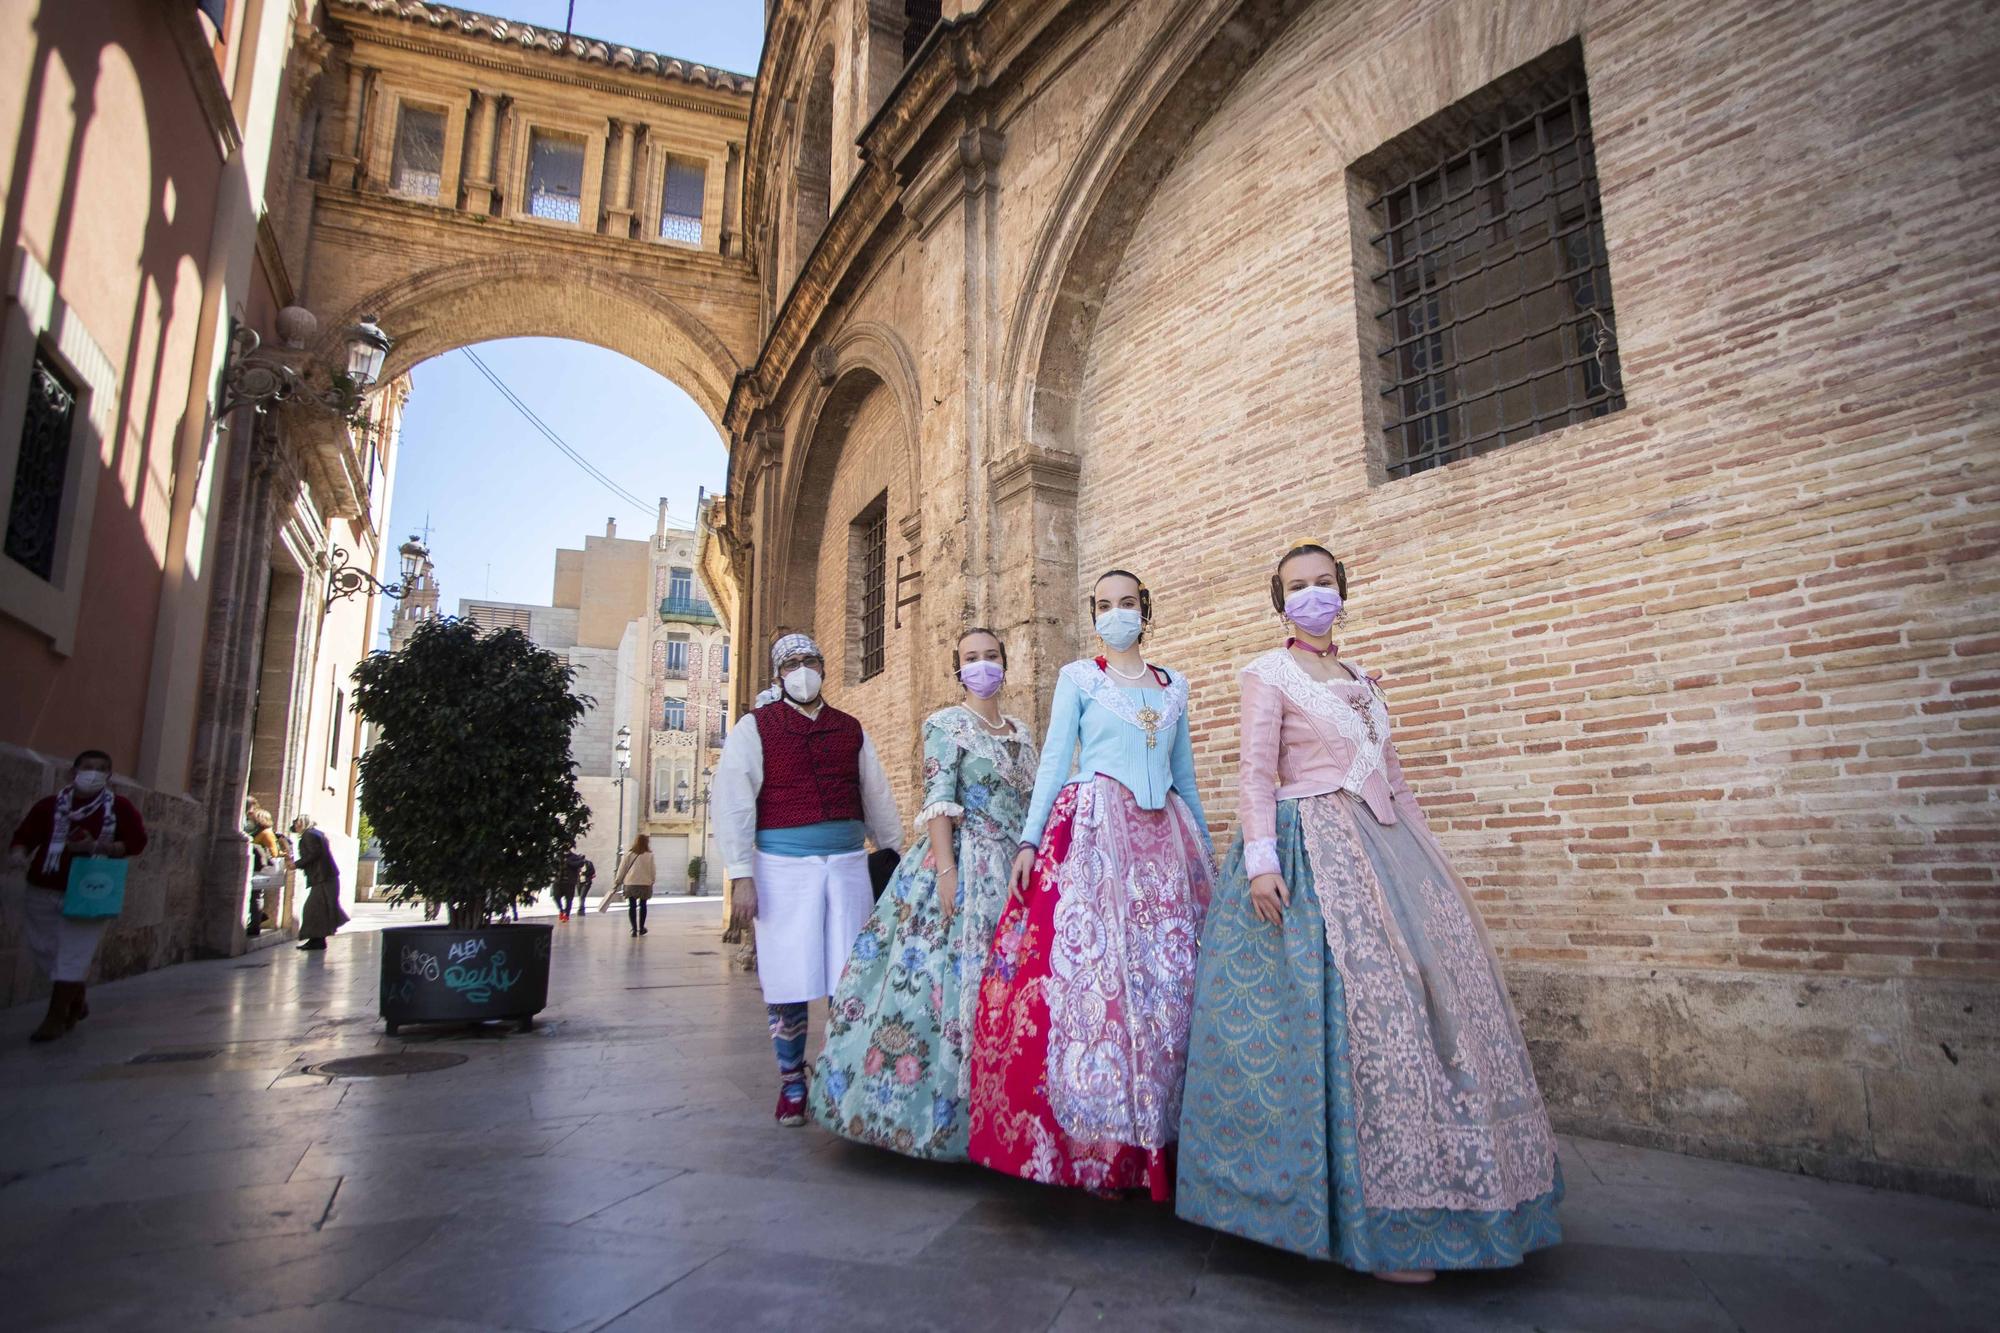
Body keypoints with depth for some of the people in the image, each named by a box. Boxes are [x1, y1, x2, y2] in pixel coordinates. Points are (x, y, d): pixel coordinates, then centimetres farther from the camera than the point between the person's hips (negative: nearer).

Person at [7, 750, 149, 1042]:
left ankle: (56, 1017, 4)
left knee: (73, 956, -6)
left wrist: (97, 847, -15)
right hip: (44, 891, 3)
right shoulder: (49, 805, 3)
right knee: (47, 951, 11)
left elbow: (136, 842, -3)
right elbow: (24, 836, 1)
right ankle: (76, 1002, 32)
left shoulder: (120, 807, -2)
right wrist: (18, 853, -20)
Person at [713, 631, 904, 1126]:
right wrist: (741, 875, -11)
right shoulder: (754, 728, 3)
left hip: (847, 862, 3)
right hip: (784, 865, -2)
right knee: (788, 979, 3)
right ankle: (791, 1082, 20)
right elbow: (733, 802, -4)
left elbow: (878, 799, 17)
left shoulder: (851, 730, 14)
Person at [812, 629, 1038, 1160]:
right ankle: (940, 1113, 0)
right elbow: (939, 802, -11)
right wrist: (946, 869, -20)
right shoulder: (946, 724, 0)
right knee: (948, 977, -9)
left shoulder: (1022, 733, 17)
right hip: (961, 867, -6)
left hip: (1015, 872, 6)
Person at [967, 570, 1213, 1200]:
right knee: (1085, 969, -13)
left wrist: (1204, 847, 20)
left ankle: (1155, 1141, 10)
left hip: (1164, 839, 4)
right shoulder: (1078, 677, 8)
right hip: (1092, 832, -4)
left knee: (1167, 984, 0)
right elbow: (1054, 760, 2)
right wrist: (1029, 840, -7)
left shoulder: (1174, 685, 18)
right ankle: (1088, 1142, -5)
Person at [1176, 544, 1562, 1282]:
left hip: (1384, 844, 7)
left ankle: (1433, 1195, 12)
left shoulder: (1362, 680, 20)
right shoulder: (1269, 673, 1)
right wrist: (1260, 858, -19)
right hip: (1311, 849, -7)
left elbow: (1390, 773, 22)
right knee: (1356, 1004, -13)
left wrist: (1423, 851, 16)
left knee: (1432, 992, 2)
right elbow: (1255, 770, -8)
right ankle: (1372, 1221, -5)